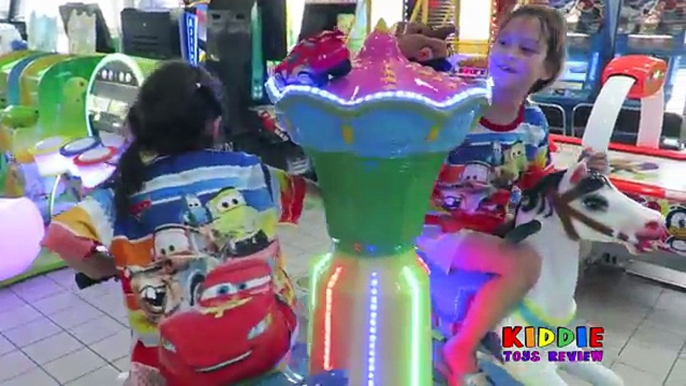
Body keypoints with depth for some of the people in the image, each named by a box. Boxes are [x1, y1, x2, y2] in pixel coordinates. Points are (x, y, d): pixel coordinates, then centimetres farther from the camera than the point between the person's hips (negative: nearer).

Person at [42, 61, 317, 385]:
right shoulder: (247, 171, -3)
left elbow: (60, 235, -14)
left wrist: (109, 270, 2)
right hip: (268, 343, 0)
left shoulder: (126, 190, -6)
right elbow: (313, 188, 9)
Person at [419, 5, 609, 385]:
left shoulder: (535, 123, 1)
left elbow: (537, 181, 13)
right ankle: (461, 352, -6)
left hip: (495, 227, 8)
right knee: (523, 264, -25)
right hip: (441, 226, -8)